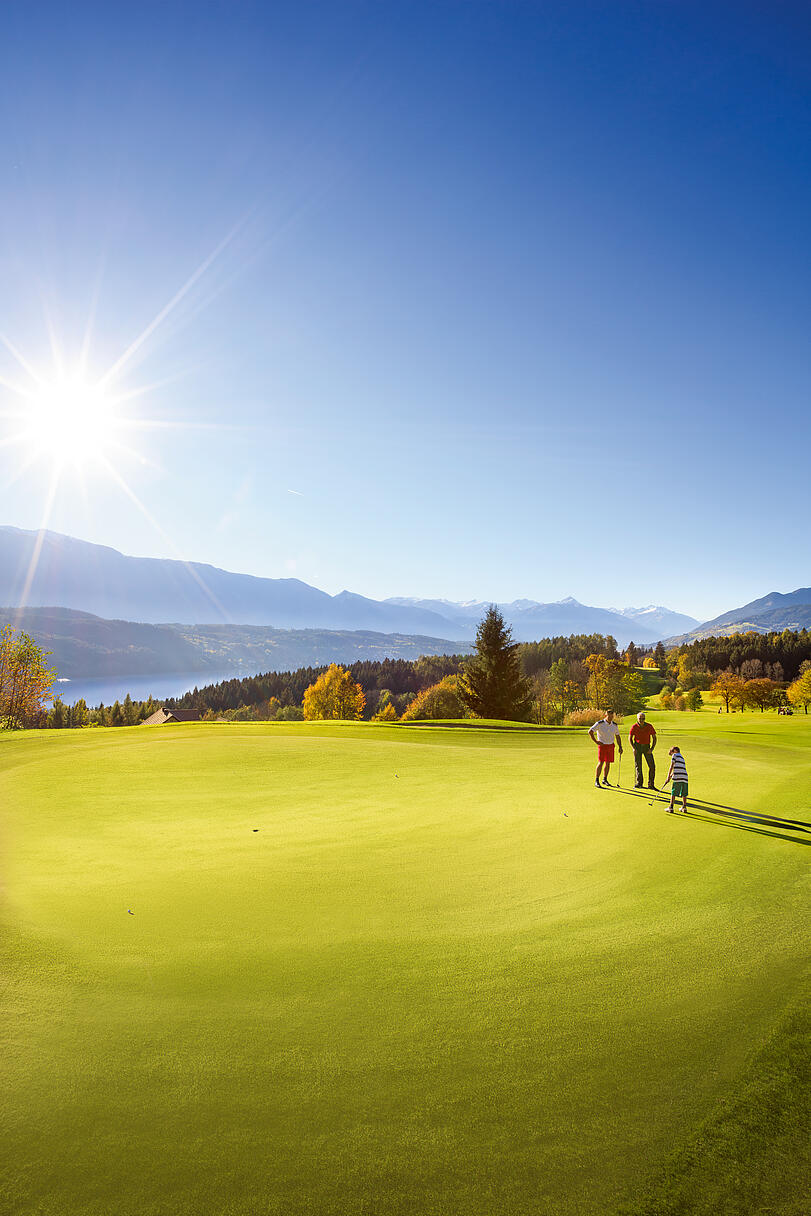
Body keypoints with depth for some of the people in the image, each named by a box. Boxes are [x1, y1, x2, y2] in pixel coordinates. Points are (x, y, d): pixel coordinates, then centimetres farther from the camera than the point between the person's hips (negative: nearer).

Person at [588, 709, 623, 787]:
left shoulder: (614, 725, 3)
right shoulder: (599, 724, -12)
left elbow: (618, 736, 12)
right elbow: (590, 732, -14)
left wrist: (620, 747, 4)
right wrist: (596, 741, -13)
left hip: (611, 745, 5)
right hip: (602, 745, -5)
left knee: (608, 763, 7)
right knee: (601, 763, -11)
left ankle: (605, 779, 19)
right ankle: (596, 780, -5)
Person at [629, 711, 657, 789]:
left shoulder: (649, 726, -6)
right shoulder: (634, 727, -7)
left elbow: (654, 738, 1)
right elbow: (630, 738, 4)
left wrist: (652, 748, -9)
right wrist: (633, 747, -8)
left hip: (647, 747, 1)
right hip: (637, 746, -1)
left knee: (652, 766, -5)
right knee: (638, 765, -4)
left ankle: (651, 785, 3)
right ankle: (638, 783, 4)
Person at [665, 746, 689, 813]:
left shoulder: (675, 755, 6)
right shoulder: (682, 758, 27)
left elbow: (671, 767, -2)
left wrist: (668, 777, -1)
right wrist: (670, 776, 28)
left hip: (677, 777, -6)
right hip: (685, 777, 7)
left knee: (673, 793, -1)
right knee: (684, 793, 17)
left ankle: (671, 808, -1)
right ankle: (684, 807, 24)